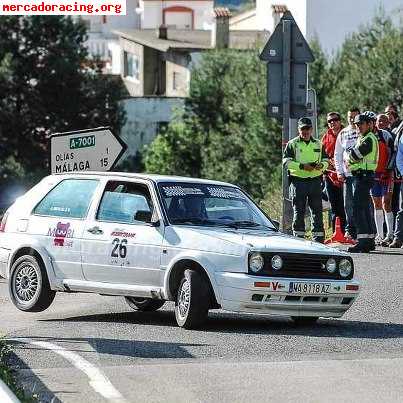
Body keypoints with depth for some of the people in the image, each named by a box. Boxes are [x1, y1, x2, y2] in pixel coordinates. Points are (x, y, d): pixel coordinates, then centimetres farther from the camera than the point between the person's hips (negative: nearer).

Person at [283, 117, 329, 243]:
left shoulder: (318, 144, 14)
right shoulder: (292, 144, 3)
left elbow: (326, 160, 16)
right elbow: (286, 161, -6)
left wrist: (321, 165, -8)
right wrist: (302, 166, -17)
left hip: (315, 180, 3)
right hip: (298, 181, -3)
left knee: (317, 211, 2)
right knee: (299, 212, 0)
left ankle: (318, 239, 5)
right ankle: (298, 237, 5)